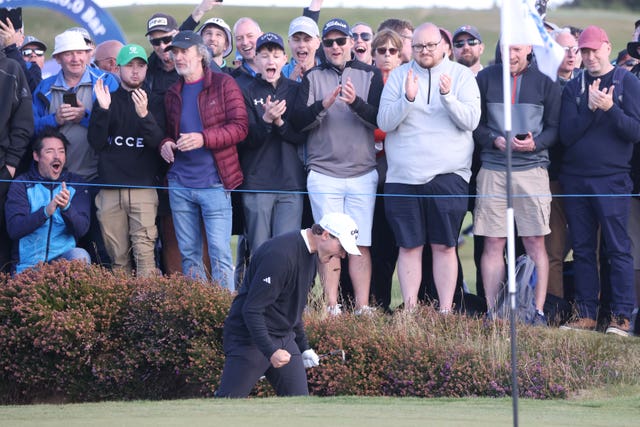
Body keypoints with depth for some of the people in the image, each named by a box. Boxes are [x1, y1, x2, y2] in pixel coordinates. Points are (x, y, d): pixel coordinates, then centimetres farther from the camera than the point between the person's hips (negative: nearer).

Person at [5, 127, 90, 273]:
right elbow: (14, 229, -11)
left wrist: (66, 208, -26)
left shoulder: (75, 184, 8)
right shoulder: (22, 184, 3)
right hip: (29, 263, -1)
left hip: (64, 256, 1)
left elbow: (82, 229, -5)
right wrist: (46, 211, -27)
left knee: (80, 256, -30)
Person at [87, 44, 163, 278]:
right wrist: (102, 109, -12)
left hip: (143, 188, -2)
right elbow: (96, 142, 2)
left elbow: (158, 142, -4)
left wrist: (144, 115, -21)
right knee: (118, 256, 0)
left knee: (144, 251, -14)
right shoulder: (106, 100, 12)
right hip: (110, 190, 2)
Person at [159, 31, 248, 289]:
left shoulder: (223, 84, -2)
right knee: (188, 253, 8)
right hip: (179, 183, 6)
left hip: (213, 183, -6)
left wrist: (203, 139, -21)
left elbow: (240, 127, -9)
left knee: (219, 251, -8)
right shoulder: (173, 93, 15)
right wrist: (165, 144, 2)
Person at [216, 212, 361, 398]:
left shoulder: (310, 254, 8)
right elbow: (251, 310, -25)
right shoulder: (280, 255, -23)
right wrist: (270, 351, -30)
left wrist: (304, 347, 21)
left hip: (285, 340, 9)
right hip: (250, 338, -9)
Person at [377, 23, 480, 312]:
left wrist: (447, 96, -22)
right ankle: (409, 310, 6)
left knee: (445, 246, 0)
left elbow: (471, 120, -6)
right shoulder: (399, 76, 7)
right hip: (403, 176, 1)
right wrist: (407, 99, -17)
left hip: (448, 175, -1)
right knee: (409, 246, 2)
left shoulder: (461, 76, 4)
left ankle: (446, 311, 2)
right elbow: (384, 122, -1)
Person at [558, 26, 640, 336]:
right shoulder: (573, 88, 10)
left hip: (612, 179, -3)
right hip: (575, 179, 3)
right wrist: (590, 108, -14)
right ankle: (586, 314, 10)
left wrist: (610, 109, -20)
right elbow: (566, 134, 0)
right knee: (582, 250, 6)